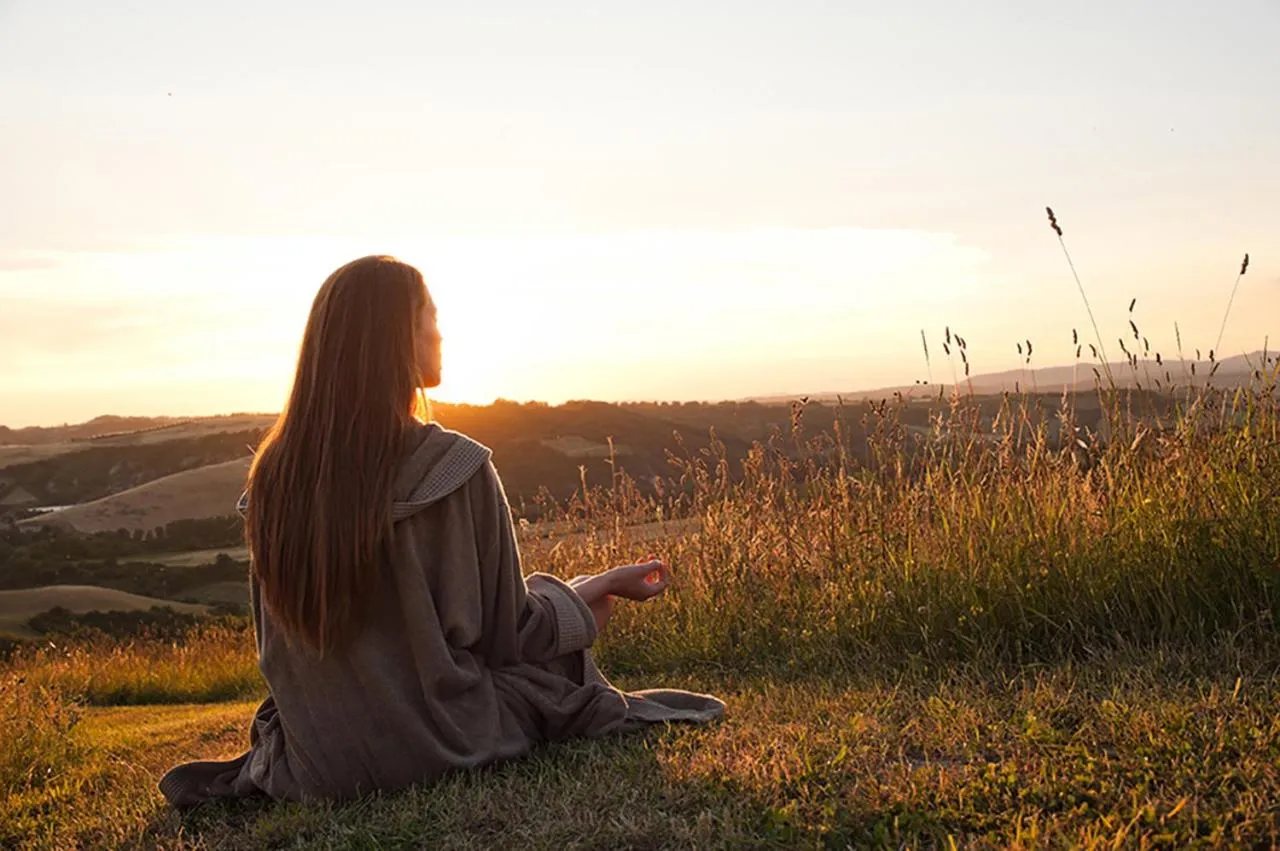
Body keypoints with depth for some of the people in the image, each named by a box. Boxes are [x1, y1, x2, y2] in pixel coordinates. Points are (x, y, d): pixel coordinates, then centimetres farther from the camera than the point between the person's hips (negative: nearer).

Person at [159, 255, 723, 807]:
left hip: (314, 767, 5)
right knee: (553, 658, 23)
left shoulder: (273, 476, -5)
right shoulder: (454, 469, -18)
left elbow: (274, 639, 6)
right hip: (438, 747, -4)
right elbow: (508, 631, -7)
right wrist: (602, 587, 11)